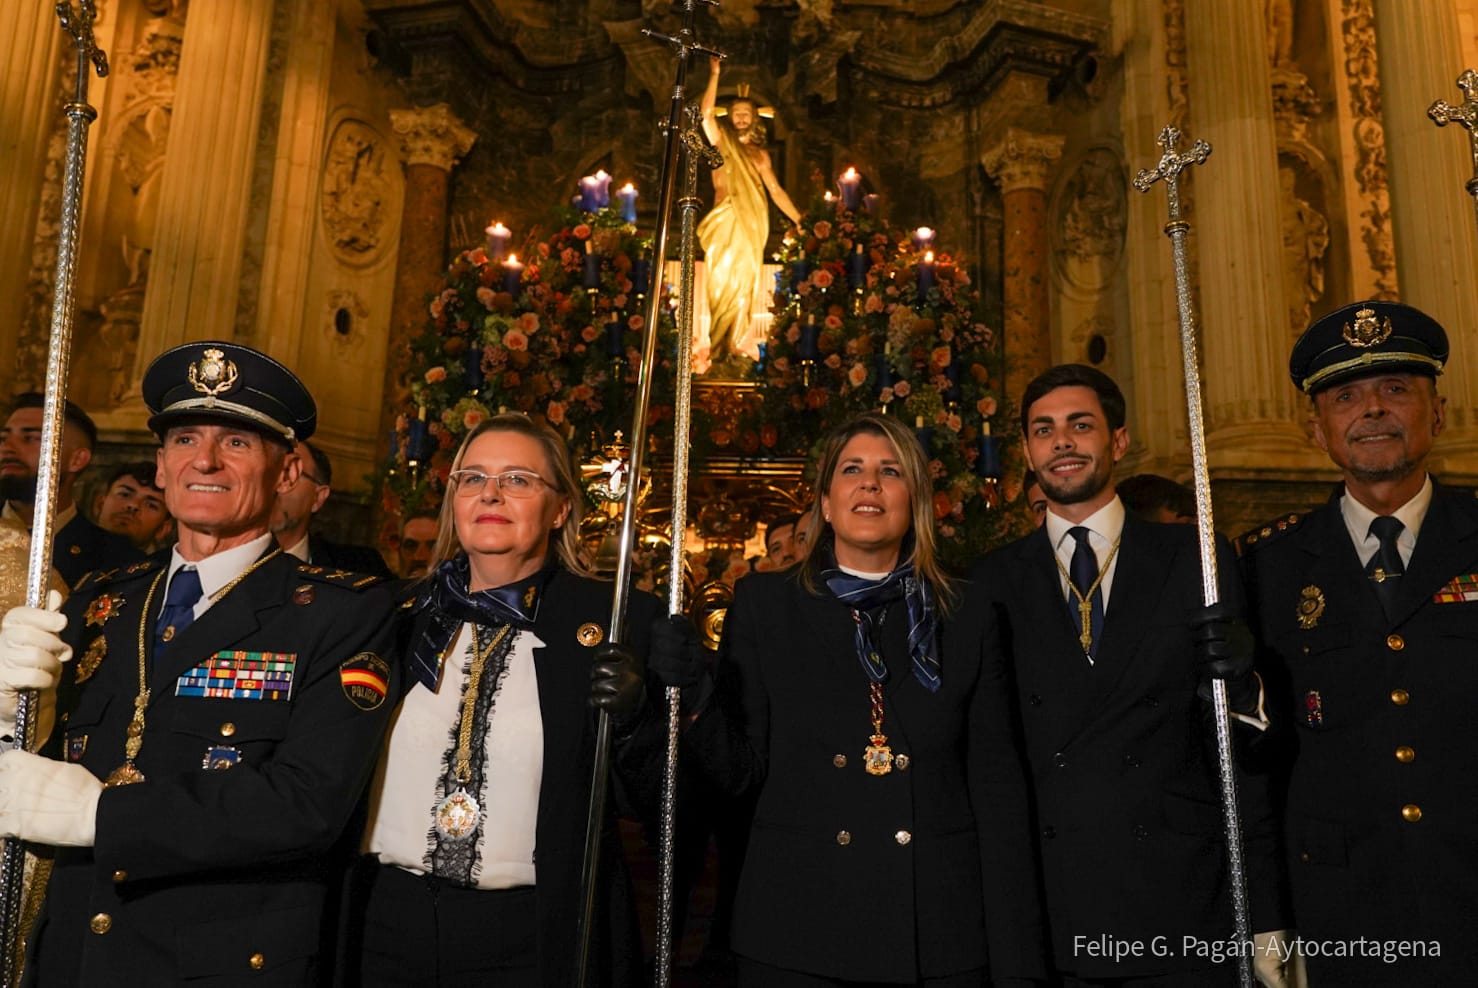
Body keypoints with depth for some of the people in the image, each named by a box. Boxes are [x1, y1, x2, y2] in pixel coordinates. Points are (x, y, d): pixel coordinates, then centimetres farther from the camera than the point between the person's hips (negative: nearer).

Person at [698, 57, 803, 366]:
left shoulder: (760, 154, 18)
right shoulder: (721, 141, 10)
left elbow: (776, 190, 16)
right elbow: (707, 113, -6)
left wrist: (799, 220, 9)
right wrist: (714, 75, -10)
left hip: (753, 224, 3)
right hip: (724, 221, -3)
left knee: (745, 282, 1)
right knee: (723, 281, -7)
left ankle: (737, 346, 4)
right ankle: (720, 348, -6)